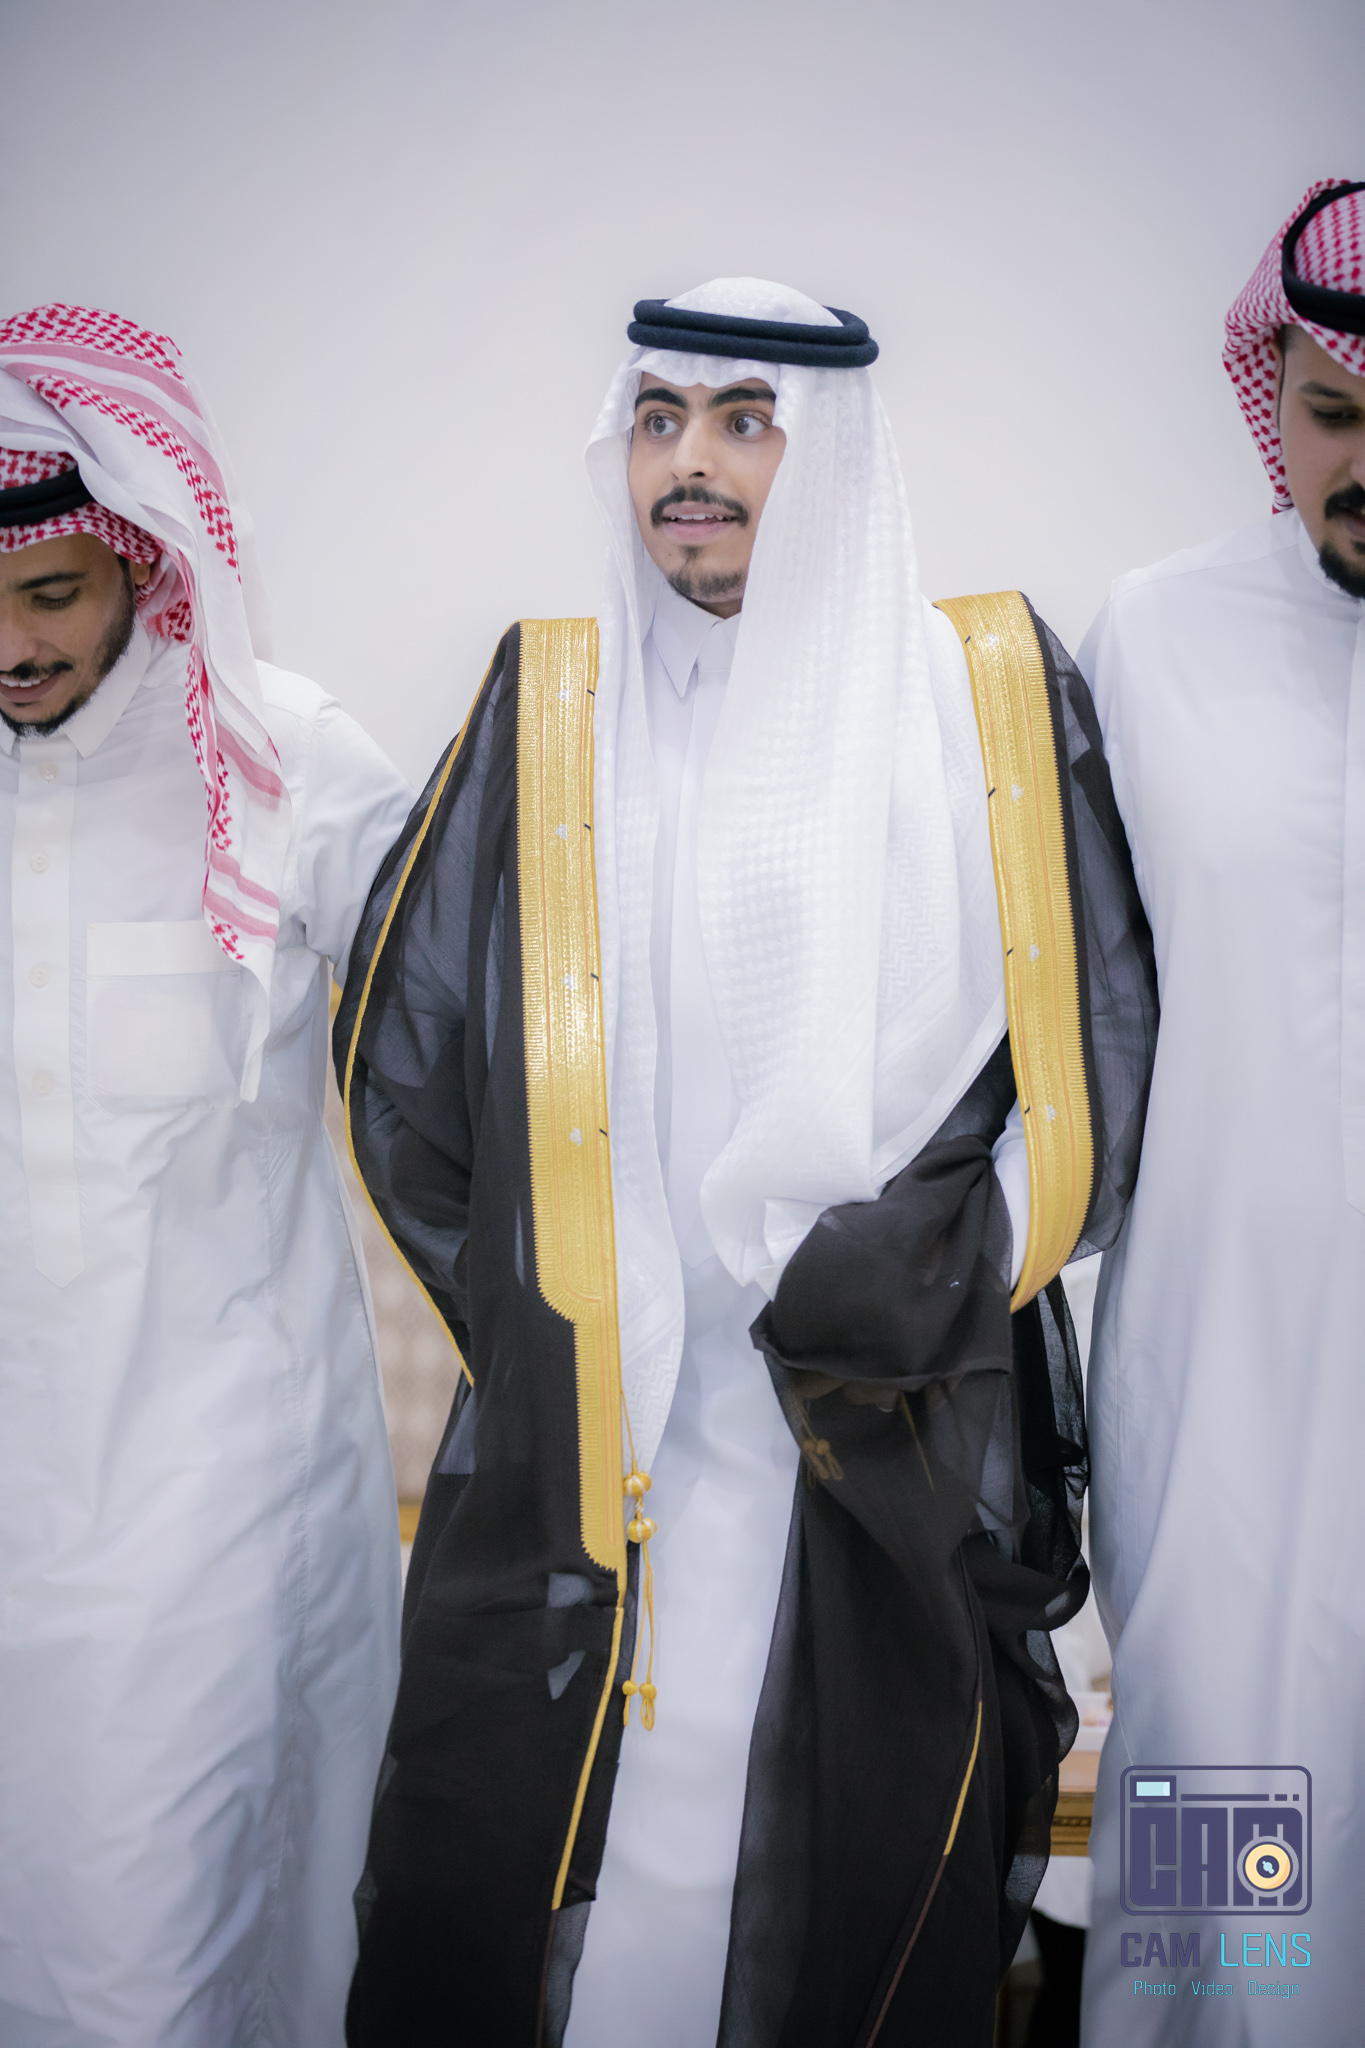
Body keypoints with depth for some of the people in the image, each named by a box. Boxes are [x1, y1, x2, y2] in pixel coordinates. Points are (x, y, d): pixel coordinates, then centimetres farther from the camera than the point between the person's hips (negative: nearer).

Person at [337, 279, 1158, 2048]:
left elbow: (1095, 1058, 2)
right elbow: (398, 1057, 9)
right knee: (492, 1896, 6)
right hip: (584, 1450, 1)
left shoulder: (994, 697, 4)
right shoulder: (546, 710, 5)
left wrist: (894, 1284, -10)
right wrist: (541, 1327, 4)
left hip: (902, 1463, 0)